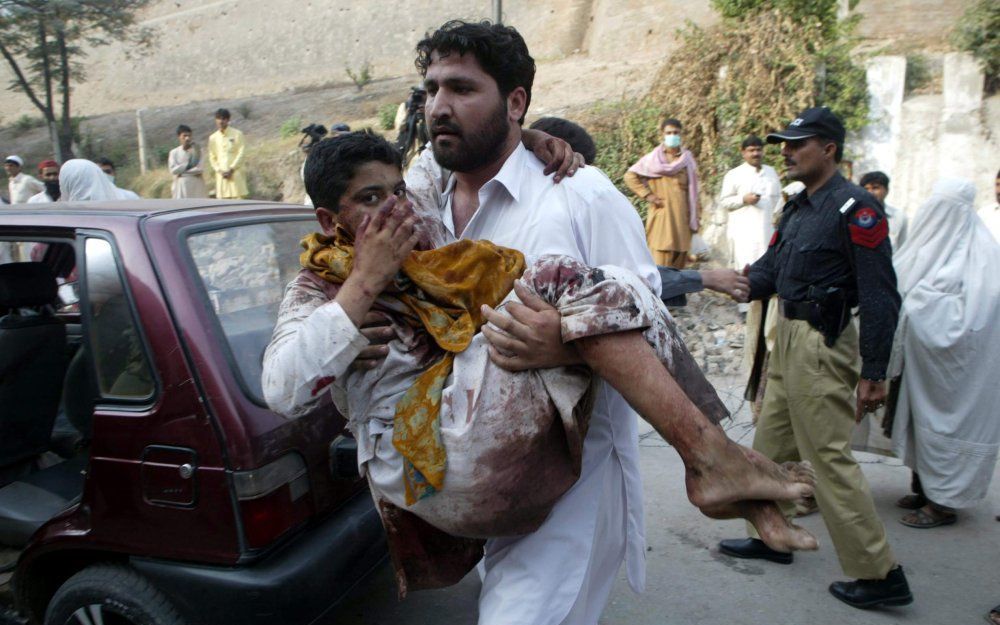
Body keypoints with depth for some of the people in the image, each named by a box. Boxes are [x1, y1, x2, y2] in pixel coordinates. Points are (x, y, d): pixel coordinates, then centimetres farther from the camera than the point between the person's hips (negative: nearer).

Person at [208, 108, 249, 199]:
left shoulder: (237, 134, 2)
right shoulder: (213, 138, 11)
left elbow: (242, 154, -3)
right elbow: (212, 157, 12)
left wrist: (231, 169, -10)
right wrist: (220, 171, -4)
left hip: (236, 174, -3)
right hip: (221, 175, 3)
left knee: (237, 198, -7)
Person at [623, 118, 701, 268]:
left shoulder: (687, 159, 10)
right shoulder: (652, 159, 5)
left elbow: (693, 191, 11)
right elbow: (630, 176, 4)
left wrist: (696, 217, 6)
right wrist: (647, 195, -4)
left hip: (682, 217, 3)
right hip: (661, 217, -3)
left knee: (679, 264, 5)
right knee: (660, 265, -9)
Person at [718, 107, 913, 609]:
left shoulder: (855, 209, -14)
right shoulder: (797, 208, 13)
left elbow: (881, 298, -16)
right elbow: (766, 274, 13)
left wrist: (873, 373, -18)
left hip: (821, 345, -9)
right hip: (789, 338, 9)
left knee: (829, 456, -4)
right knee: (770, 445, 17)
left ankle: (881, 575, 9)